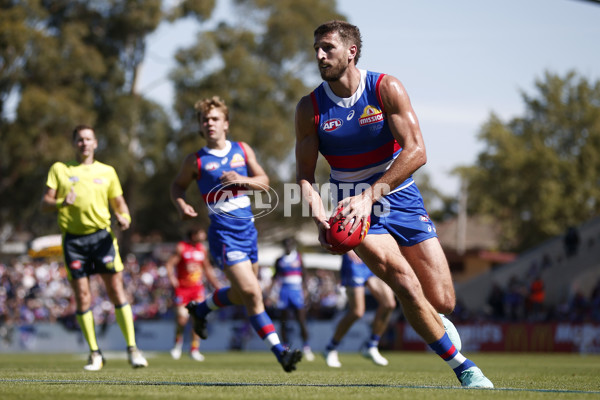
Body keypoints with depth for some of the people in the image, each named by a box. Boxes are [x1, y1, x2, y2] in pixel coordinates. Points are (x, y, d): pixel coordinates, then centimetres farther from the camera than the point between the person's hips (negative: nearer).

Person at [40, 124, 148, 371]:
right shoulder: (59, 169, 10)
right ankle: (95, 354, 8)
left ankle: (132, 348, -3)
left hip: (101, 235, 0)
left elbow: (118, 202, 17)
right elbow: (45, 204, 5)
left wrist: (124, 217, -5)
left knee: (116, 290, -7)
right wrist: (62, 203, -16)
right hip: (73, 238, 0)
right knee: (82, 296, -1)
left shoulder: (107, 172, 13)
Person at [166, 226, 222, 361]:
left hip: (197, 288, 4)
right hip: (182, 288, -4)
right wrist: (172, 279, -19)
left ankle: (194, 349, 0)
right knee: (182, 317, -11)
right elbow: (169, 264, -6)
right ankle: (178, 342, 16)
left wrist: (216, 284, 19)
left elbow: (207, 269, 23)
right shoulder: (181, 247, -4)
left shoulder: (202, 249, 12)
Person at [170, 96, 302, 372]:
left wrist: (242, 179, -15)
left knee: (241, 294, 18)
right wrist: (182, 206, -8)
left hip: (247, 229, 5)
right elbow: (177, 186, 12)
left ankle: (200, 309, 45)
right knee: (252, 293, -15)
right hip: (223, 234, -5)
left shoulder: (243, 150, 7)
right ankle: (280, 352, -12)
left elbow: (264, 182, 4)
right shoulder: (196, 161, -1)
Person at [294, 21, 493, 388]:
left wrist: (369, 195, -28)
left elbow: (416, 152, -18)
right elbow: (305, 174, -1)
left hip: (401, 200, 0)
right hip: (356, 208, 0)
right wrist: (320, 219, -20)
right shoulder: (310, 108, -4)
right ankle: (462, 366, -7)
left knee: (442, 302, -3)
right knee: (406, 285, -23)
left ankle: (435, 328, 37)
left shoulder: (386, 89, -10)